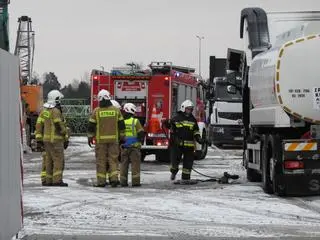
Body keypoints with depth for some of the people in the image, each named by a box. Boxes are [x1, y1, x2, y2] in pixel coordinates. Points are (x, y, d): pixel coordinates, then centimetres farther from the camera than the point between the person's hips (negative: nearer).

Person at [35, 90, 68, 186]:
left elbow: (39, 124, 7)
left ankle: (48, 180, 14)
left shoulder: (44, 110, 10)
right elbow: (59, 125, -19)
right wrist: (64, 131, -1)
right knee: (59, 160, -8)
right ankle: (57, 180, -14)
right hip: (55, 139, -9)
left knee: (49, 160, 12)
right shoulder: (56, 111, -16)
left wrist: (39, 138, 7)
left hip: (46, 139, 9)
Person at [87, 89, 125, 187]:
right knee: (113, 159, 6)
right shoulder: (116, 110, 2)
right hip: (113, 139, 2)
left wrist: (90, 138, 9)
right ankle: (114, 178, -4)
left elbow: (91, 126, -1)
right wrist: (122, 137, 13)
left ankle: (101, 181, 4)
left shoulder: (96, 111, -4)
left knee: (101, 161, 3)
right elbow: (121, 125, 5)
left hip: (100, 140, -2)